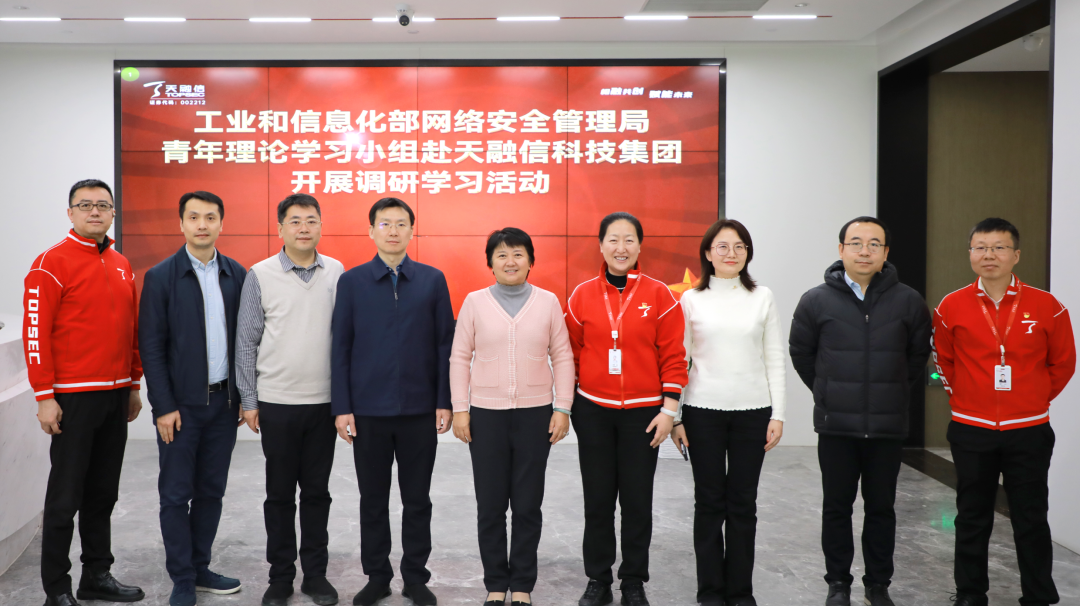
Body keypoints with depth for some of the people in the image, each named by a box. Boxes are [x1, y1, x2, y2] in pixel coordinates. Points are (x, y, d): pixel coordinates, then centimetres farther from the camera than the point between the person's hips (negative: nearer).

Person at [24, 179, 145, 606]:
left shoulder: (121, 266, 13)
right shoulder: (52, 263, -8)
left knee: (104, 491, 13)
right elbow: (35, 331, -11)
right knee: (65, 496, 2)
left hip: (116, 395, 6)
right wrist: (45, 397, -14)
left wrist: (134, 386, 17)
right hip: (74, 398, -6)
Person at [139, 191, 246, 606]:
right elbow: (151, 347, -6)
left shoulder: (236, 275, 5)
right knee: (175, 495, 4)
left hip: (224, 400, 3)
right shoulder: (161, 277, -5)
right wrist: (164, 407, -10)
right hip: (181, 402, -3)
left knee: (211, 491, 12)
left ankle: (200, 568, 26)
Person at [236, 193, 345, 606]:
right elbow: (246, 341, 0)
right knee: (280, 493, 9)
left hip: (323, 402, 1)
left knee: (317, 492, 10)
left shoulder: (336, 273, 2)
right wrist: (249, 401, -2)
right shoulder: (260, 275, -2)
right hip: (276, 402, -1)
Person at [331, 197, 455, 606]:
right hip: (368, 411, 0)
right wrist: (341, 408, -4)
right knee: (373, 500, 11)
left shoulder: (433, 280, 2)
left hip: (420, 410, 0)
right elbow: (341, 348, 1)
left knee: (417, 500, 10)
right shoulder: (352, 281, 2)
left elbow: (445, 345, 1)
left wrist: (445, 402, -4)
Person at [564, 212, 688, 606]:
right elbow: (571, 353, 8)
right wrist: (567, 404, 6)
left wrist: (669, 409, -6)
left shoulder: (660, 296, -2)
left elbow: (673, 356, -2)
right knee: (598, 499, 8)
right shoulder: (582, 296, 2)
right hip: (593, 411, 1)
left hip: (643, 412, -1)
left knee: (637, 500, 6)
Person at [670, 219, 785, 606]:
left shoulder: (763, 298, 5)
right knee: (709, 502, 5)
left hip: (752, 411, 1)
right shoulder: (691, 299, 2)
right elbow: (679, 360, 2)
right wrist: (674, 417, -1)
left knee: (743, 503, 7)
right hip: (703, 411, -1)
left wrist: (777, 414, 0)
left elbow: (774, 360, 6)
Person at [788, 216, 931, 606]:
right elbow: (800, 353, 9)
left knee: (881, 507, 11)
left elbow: (919, 355, 12)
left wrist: (896, 393, 11)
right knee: (836, 507, 9)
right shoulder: (817, 301, -3)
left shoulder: (909, 302, -1)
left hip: (888, 426, 1)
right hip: (835, 426, 0)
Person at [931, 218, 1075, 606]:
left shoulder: (1047, 307, -5)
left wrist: (1035, 399, 7)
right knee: (972, 518, 11)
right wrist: (963, 396, 9)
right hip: (970, 431, 1)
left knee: (1031, 520, 5)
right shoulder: (951, 308, -2)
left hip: (1028, 431, -1)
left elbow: (1063, 363, 8)